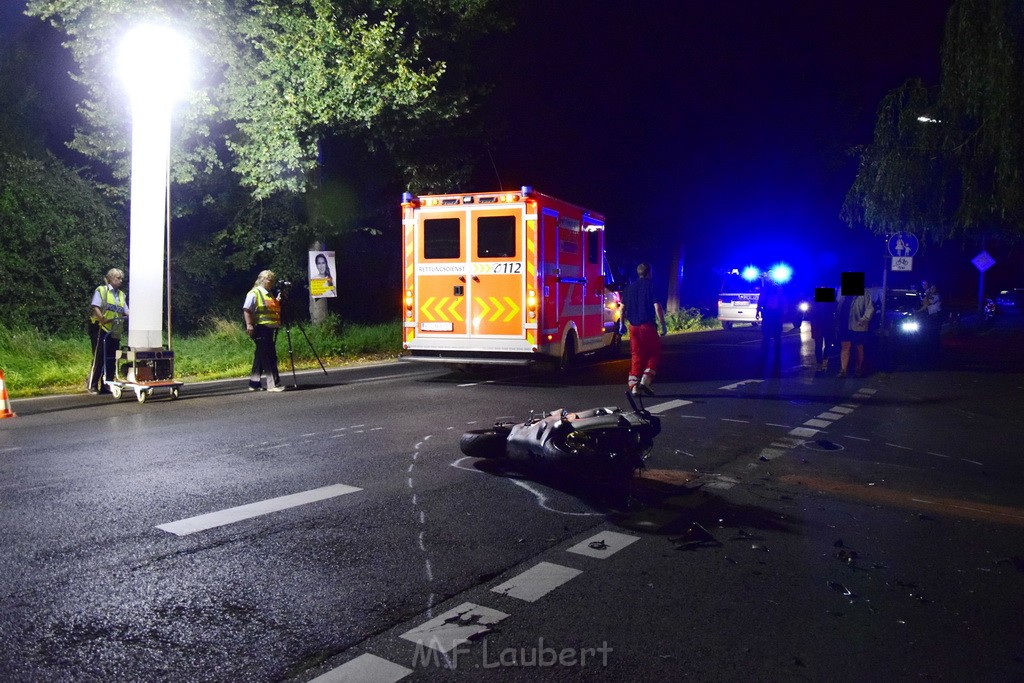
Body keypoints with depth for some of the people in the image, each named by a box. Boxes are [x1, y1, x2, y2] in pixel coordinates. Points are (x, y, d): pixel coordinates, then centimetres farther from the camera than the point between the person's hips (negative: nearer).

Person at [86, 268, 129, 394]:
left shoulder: (121, 295, 17)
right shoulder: (101, 290, 0)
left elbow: (126, 312, 12)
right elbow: (95, 308, -11)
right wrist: (103, 319, -26)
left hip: (115, 331, 6)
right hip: (101, 329, -6)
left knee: (111, 359, 7)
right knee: (99, 358, -4)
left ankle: (106, 386, 13)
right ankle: (92, 385, 4)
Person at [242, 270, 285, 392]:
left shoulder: (269, 294, 18)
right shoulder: (254, 293, -7)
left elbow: (275, 309, 27)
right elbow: (246, 310, -13)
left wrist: (279, 300, 10)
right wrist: (249, 325, -22)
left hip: (270, 328, 9)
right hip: (261, 328, -9)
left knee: (261, 356, 12)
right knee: (269, 356, -10)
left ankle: (254, 383, 19)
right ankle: (273, 384, -10)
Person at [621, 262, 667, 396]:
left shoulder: (629, 288, 10)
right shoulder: (651, 286, -5)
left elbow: (622, 308, 11)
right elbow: (657, 307, -11)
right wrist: (663, 326, -6)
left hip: (633, 326, 5)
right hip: (647, 325, -5)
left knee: (636, 355, 10)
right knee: (654, 354, 7)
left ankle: (633, 386, 6)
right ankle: (645, 381, -9)